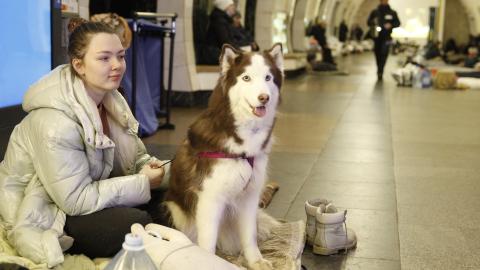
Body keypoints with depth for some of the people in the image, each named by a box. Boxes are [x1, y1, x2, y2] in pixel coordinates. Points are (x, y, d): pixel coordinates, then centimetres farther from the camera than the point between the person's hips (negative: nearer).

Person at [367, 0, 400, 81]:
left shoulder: (392, 13, 7)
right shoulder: (375, 12, 8)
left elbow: (397, 23, 10)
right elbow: (368, 22, 11)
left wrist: (391, 25, -11)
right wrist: (373, 25, -12)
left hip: (386, 37, -2)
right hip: (377, 36, 2)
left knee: (384, 54, -15)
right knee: (378, 54, 6)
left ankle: (380, 72, -17)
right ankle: (379, 72, 22)